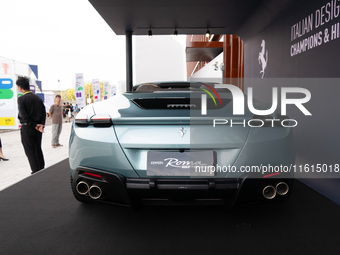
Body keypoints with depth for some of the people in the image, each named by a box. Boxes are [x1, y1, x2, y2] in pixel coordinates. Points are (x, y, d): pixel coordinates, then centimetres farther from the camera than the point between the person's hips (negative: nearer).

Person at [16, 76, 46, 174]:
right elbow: (44, 112, 0)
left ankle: (36, 172, 2)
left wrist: (35, 125, -12)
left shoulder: (21, 99, -11)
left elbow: (23, 115, -18)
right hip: (38, 129, 6)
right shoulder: (38, 98, 6)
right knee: (38, 149, 17)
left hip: (27, 128, -6)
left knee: (30, 152, 2)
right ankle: (41, 170, 26)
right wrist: (41, 125, -8)